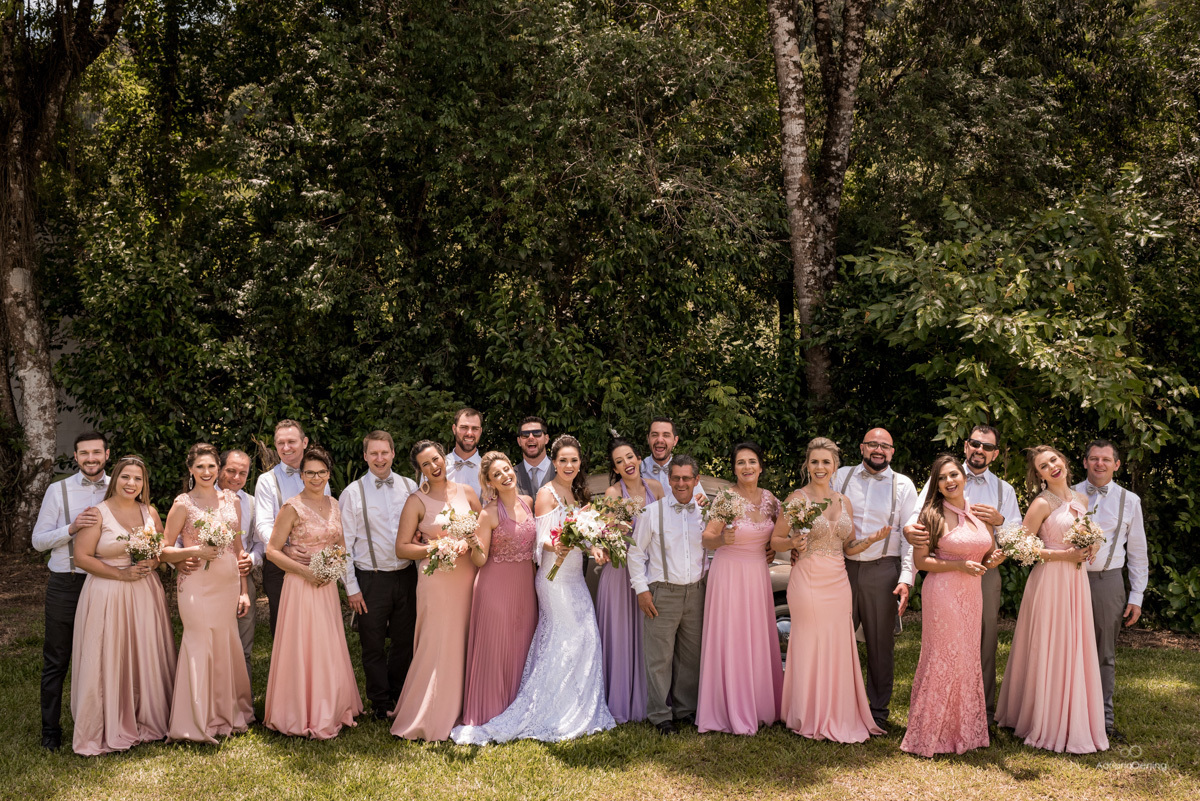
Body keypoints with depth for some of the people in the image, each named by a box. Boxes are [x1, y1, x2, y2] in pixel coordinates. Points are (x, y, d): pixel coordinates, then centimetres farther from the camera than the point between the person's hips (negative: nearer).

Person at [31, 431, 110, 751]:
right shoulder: (58, 491, 1)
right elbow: (39, 540, -1)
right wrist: (72, 528, -17)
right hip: (66, 584, -1)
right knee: (57, 661, 5)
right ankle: (51, 730, 17)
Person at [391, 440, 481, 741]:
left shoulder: (466, 492, 8)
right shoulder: (417, 501, -2)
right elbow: (402, 548, -6)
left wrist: (476, 541, -7)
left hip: (467, 576, 4)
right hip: (436, 578, -4)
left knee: (463, 644, 8)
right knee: (437, 646, -5)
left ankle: (458, 709, 21)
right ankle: (428, 717, 6)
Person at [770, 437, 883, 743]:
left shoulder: (844, 502, 11)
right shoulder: (797, 498, -4)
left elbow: (848, 546, 16)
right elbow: (775, 540, -1)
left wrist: (870, 541, -2)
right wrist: (794, 543, -20)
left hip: (838, 582, 5)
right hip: (807, 581, -5)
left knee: (837, 648, 7)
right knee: (809, 647, 0)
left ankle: (837, 716, 20)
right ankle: (810, 719, 14)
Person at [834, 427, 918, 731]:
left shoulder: (903, 486, 4)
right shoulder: (842, 476, 8)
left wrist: (906, 578, -10)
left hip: (883, 571, -1)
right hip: (843, 567, 1)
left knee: (881, 644, 6)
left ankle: (878, 710, 18)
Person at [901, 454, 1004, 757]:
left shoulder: (980, 514, 10)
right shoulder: (932, 515, -6)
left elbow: (989, 555, 19)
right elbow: (919, 561, -8)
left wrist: (994, 560, -4)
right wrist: (959, 565, -17)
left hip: (972, 595, 6)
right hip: (942, 593, -6)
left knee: (968, 660, 10)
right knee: (943, 659, -2)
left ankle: (964, 732, 22)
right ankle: (932, 735, 9)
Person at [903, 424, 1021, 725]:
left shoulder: (1004, 490, 14)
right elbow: (918, 517, -4)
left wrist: (999, 520, -14)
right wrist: (910, 530, -28)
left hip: (985, 573, 2)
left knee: (985, 642, 4)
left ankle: (984, 709, 16)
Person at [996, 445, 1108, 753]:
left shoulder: (1082, 500, 11)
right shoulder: (1042, 503, -9)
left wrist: (1091, 547, 2)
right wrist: (1063, 555, -16)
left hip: (1077, 581, 6)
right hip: (1050, 580, -6)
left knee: (1076, 652, 9)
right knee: (1049, 652, -1)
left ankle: (1075, 724, 21)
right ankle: (1047, 725, 11)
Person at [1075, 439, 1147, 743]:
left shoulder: (1129, 500, 7)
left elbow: (1138, 552, 9)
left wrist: (1136, 596, 4)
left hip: (1108, 581, 1)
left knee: (1105, 654, 8)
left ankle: (1103, 720, 15)